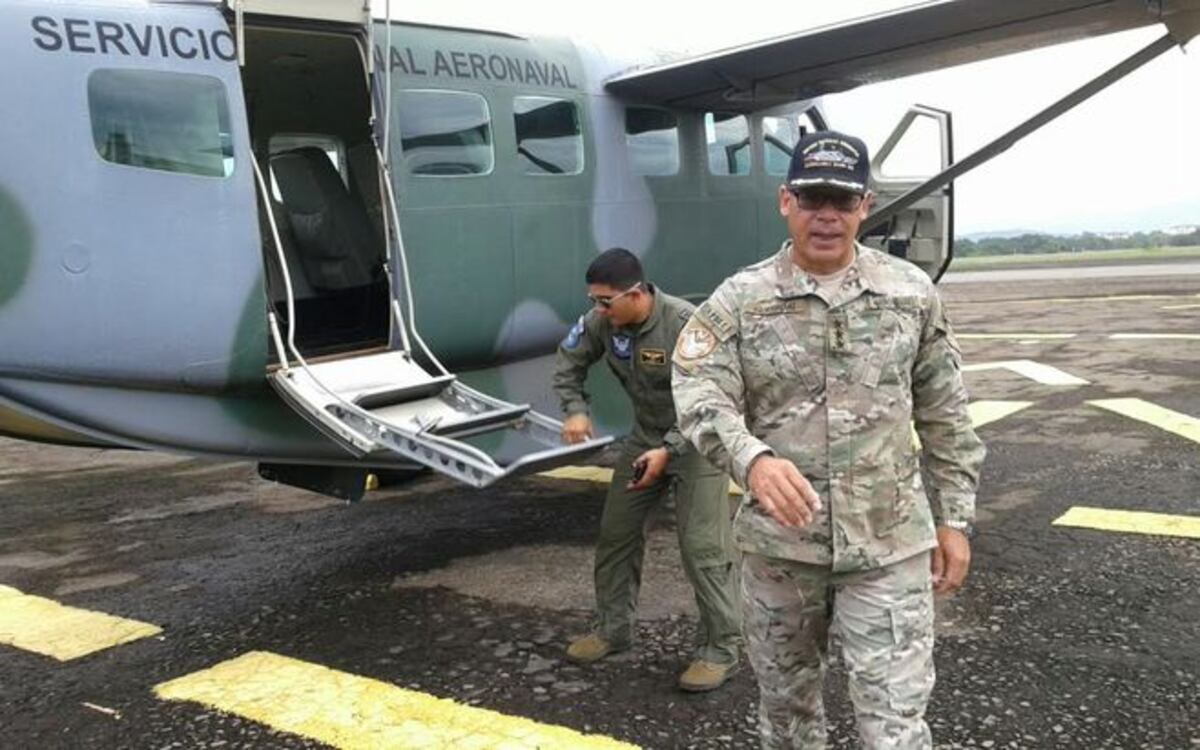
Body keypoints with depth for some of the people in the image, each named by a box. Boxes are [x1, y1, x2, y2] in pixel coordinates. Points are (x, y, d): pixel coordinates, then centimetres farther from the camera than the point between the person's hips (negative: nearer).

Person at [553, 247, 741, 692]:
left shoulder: (686, 324, -29)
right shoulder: (601, 322, -12)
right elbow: (568, 363, 5)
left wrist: (669, 450, -29)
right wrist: (576, 409, -10)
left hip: (696, 440, -6)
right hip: (646, 437, 7)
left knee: (703, 546, -10)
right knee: (616, 531, 12)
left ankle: (720, 649, 3)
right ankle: (613, 627, 29)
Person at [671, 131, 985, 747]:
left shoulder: (911, 293, 2)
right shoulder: (737, 302, -4)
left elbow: (945, 416, 7)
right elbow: (701, 399, -17)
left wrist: (954, 519, 6)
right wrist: (753, 460, -37)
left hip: (889, 543, 0)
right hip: (779, 542, 1)